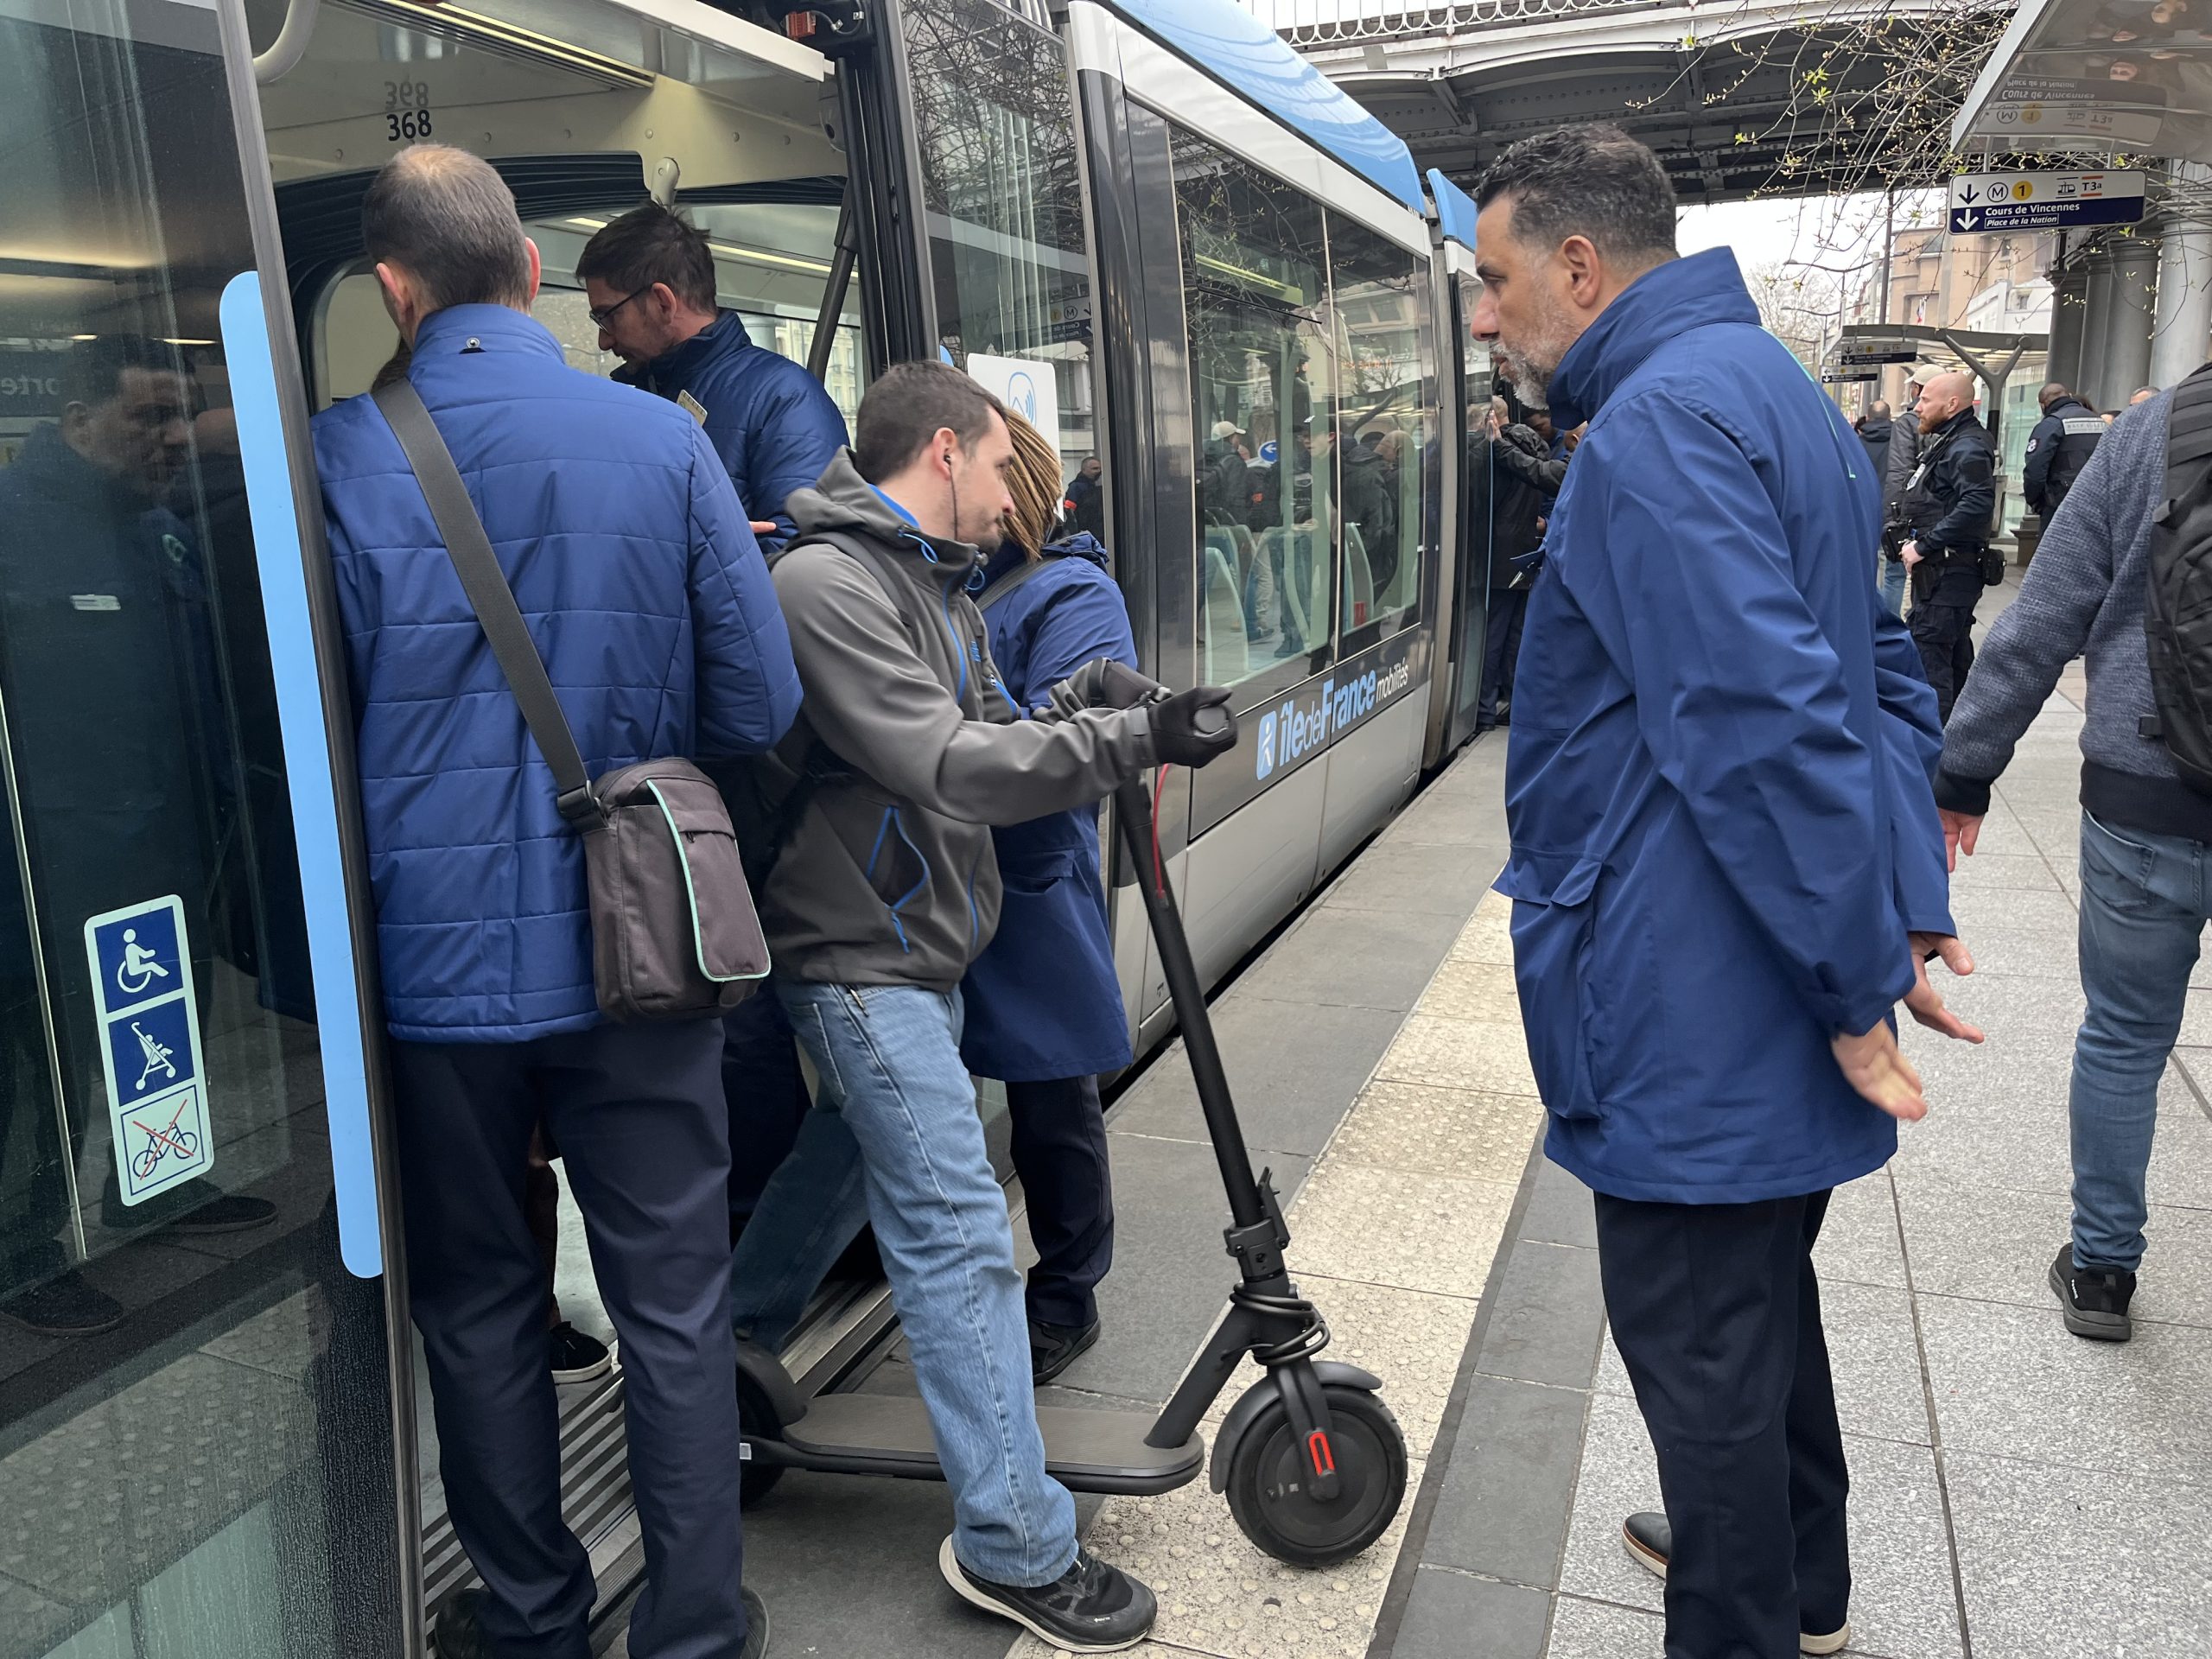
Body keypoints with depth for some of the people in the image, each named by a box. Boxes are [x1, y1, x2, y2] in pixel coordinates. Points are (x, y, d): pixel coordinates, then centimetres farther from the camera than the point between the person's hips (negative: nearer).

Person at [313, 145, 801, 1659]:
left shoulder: (337, 457, -7)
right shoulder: (665, 441, -6)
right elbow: (759, 709, -5)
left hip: (436, 959, 1)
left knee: (479, 1307, 18)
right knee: (675, 1307, 12)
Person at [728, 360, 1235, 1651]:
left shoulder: (941, 586, 13)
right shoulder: (828, 583, -19)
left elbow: (985, 731, 12)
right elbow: (942, 765, -26)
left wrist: (1088, 713, -7)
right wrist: (1126, 742, -28)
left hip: (923, 946, 10)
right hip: (863, 956, -10)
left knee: (843, 1161, 24)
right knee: (962, 1233, -7)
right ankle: (1017, 1545, 4)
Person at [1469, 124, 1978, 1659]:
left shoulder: (1657, 423, -19)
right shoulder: (1771, 388, 14)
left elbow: (1767, 727, -27)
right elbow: (1883, 675, 17)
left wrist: (1859, 977, -19)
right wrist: (1910, 904, 13)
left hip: (1696, 1025, -11)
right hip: (1778, 1006, 11)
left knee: (1702, 1355, 6)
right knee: (1764, 1293, 26)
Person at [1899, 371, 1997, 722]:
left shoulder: (1967, 447, -15)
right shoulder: (1945, 442, 17)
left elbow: (1977, 504, -27)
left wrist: (1924, 545, -23)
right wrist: (1916, 541, 8)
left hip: (1949, 571, -11)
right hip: (1940, 567, 11)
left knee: (1928, 653, -10)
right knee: (1956, 656, 17)